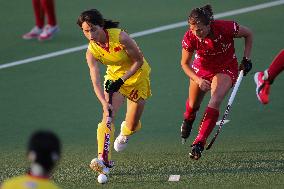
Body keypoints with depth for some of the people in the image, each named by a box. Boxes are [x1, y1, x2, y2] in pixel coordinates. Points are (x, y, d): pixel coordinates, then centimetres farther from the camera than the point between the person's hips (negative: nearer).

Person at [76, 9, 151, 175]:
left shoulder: (120, 37, -29)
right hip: (114, 77, 3)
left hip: (137, 76, -3)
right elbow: (96, 82, -23)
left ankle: (125, 133, 41)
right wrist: (104, 103, -38)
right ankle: (104, 160, -28)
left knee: (132, 125, 2)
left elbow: (139, 61, -19)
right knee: (108, 115, -21)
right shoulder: (92, 52, -17)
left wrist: (121, 80, -25)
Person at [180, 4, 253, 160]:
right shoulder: (189, 38, -27)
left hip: (226, 68, -2)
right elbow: (185, 64, -13)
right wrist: (198, 80, -29)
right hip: (201, 68, 2)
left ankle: (199, 143, -27)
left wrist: (246, 58, -14)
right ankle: (188, 119, 55)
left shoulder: (226, 28, -32)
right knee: (193, 105, 15)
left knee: (215, 100, -26)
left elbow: (248, 34, -11)